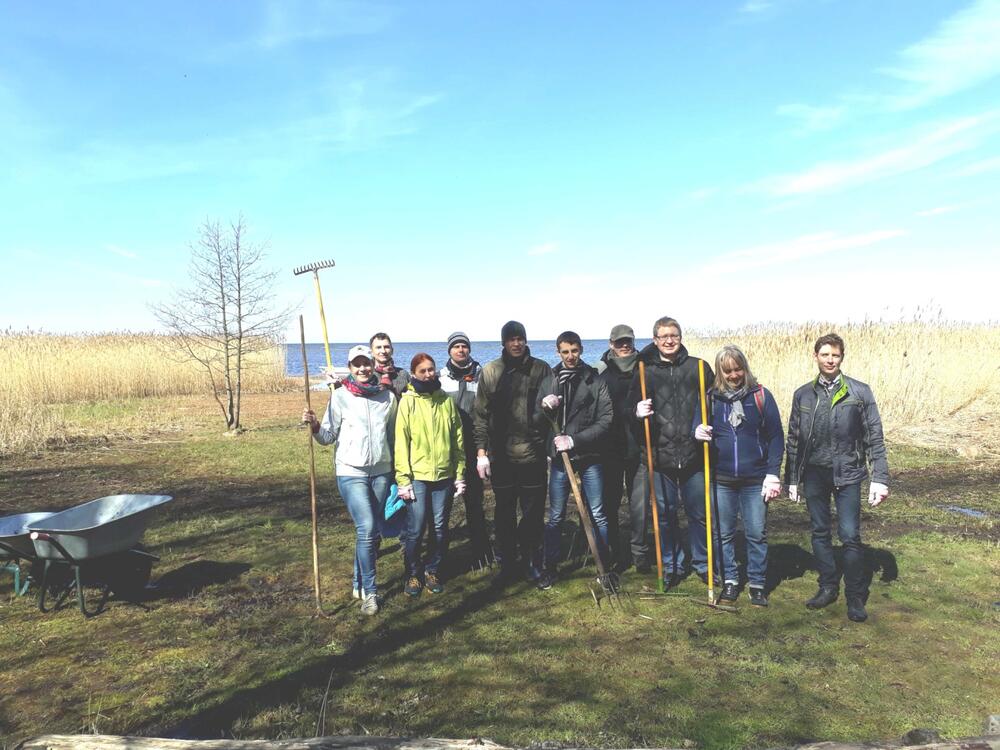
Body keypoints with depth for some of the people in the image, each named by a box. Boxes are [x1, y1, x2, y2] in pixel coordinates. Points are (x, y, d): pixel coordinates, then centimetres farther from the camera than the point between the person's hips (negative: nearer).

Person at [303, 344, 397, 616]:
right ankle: (370, 591, 1)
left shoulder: (388, 397, 4)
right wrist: (315, 426, -22)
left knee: (375, 533, 9)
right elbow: (328, 437, -3)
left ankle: (360, 583, 27)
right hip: (351, 473, -3)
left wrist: (397, 472, 14)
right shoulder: (340, 396, -4)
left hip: (381, 472, 4)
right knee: (366, 529, -13)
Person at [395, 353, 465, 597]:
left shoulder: (446, 401, 6)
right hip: (417, 476, -3)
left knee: (440, 529, 8)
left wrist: (460, 474, 8)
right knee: (415, 530, -1)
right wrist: (403, 479, -9)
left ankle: (433, 571, 27)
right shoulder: (407, 401, -2)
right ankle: (413, 574, 19)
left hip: (445, 476, 3)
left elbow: (457, 439, 10)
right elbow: (401, 442, -5)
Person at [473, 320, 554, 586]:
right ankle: (507, 563, 25)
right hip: (501, 455, 0)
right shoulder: (490, 371, 2)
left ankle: (533, 562, 24)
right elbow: (480, 414, 3)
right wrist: (481, 451, -1)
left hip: (533, 454, 0)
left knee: (534, 512, 8)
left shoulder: (541, 369, 2)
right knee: (504, 512, 11)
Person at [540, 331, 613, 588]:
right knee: (555, 516, 8)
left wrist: (574, 440, -17)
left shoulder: (596, 381, -3)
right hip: (559, 457, 2)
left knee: (597, 515, 7)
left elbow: (606, 421, -9)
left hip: (589, 458, -2)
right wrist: (544, 407, -15)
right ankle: (550, 567, 21)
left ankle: (604, 566, 22)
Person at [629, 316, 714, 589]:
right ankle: (672, 565, 26)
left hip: (693, 455, 0)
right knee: (665, 514, 10)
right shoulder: (645, 371, 4)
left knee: (699, 513, 9)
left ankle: (703, 564, 28)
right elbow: (631, 407, 7)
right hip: (660, 456, 0)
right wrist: (638, 413, -15)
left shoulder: (698, 367, 4)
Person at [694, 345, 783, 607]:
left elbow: (776, 436, -1)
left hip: (755, 479, -1)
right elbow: (697, 426, 2)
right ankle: (730, 581, 25)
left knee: (757, 534, 7)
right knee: (724, 533, 10)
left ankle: (757, 583, 21)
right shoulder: (710, 397, 1)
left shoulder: (760, 396, -3)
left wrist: (773, 475, -7)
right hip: (721, 479, 1)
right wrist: (698, 433, -23)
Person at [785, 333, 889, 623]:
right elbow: (793, 439, 9)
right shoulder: (803, 394, 5)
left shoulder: (859, 392, -3)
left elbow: (875, 438, -2)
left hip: (847, 472, -3)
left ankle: (856, 597, 12)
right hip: (814, 473, 3)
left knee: (850, 535, -3)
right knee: (820, 532, 11)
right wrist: (792, 479, 8)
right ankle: (828, 587, 25)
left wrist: (880, 478, -8)